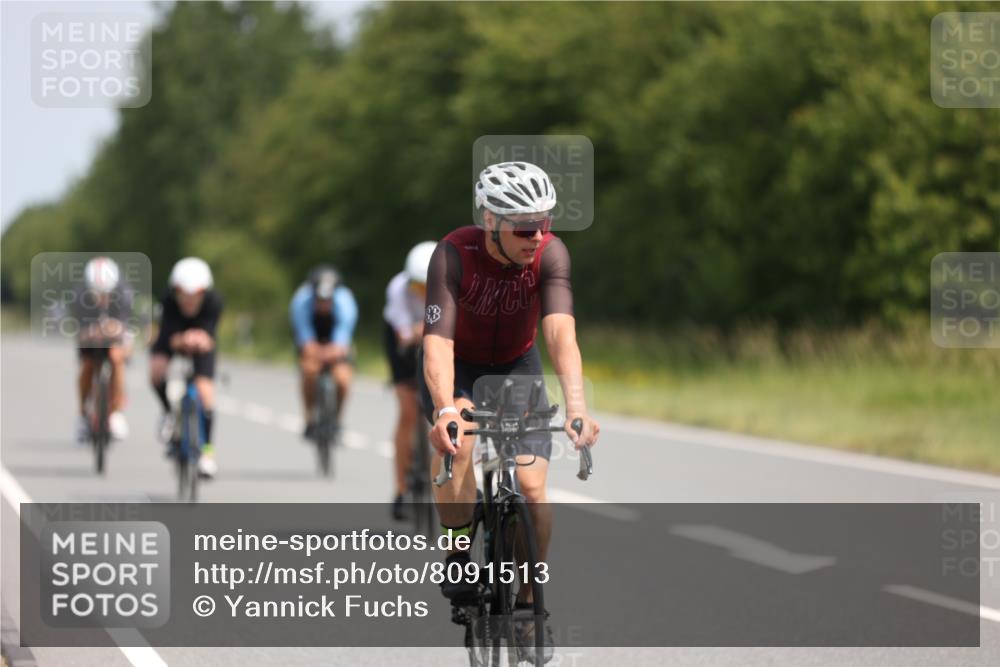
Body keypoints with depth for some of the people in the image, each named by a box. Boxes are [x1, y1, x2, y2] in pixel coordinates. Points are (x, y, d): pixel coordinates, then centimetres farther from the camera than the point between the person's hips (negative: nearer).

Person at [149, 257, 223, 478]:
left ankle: (207, 449, -3)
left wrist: (202, 339, -57)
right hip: (172, 338, 0)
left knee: (204, 389, -18)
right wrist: (181, 340, -59)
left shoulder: (213, 302, -31)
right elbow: (169, 338, -37)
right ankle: (168, 412, 0)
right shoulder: (169, 301, -33)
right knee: (157, 370, -31)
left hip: (201, 345, 0)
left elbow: (209, 338, -33)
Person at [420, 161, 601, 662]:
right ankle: (459, 555, -14)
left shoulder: (550, 253, -27)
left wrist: (576, 408, -54)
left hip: (516, 367, 2)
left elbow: (561, 332, -39)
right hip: (455, 368, -2)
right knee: (456, 437, -34)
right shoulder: (454, 254, -31)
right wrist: (445, 410, -57)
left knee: (531, 489, -12)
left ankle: (528, 601, 9)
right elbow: (437, 339, -40)